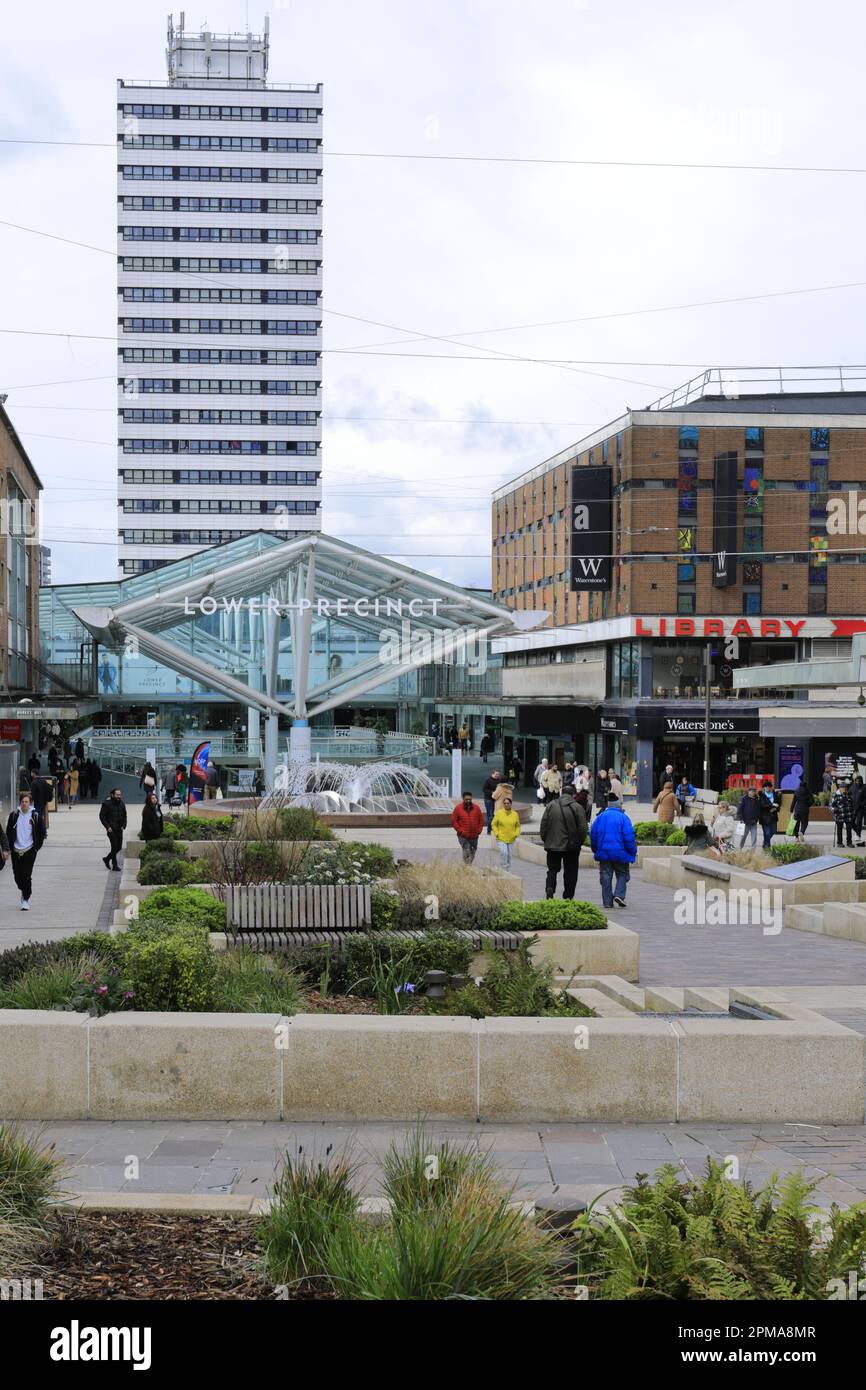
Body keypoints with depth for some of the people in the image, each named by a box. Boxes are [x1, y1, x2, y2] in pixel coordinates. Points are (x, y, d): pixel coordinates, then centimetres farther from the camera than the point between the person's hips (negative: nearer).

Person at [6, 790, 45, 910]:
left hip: (29, 851, -2)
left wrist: (37, 847, 2)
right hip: (16, 850, 2)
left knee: (27, 876, -8)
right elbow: (8, 832, 9)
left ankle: (26, 900, 0)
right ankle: (24, 891, 36)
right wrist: (8, 847, 4)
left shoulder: (36, 816, -2)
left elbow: (41, 833, 6)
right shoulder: (14, 815, 2)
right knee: (17, 876, 7)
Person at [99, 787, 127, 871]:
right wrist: (107, 827, -14)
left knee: (119, 847, 9)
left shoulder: (121, 803, 5)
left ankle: (107, 859, 30)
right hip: (111, 829, -6)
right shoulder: (107, 804, -10)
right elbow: (101, 816, -7)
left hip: (119, 829, 6)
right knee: (114, 847, -7)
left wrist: (124, 825, 0)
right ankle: (115, 865, 4)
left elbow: (124, 815, 16)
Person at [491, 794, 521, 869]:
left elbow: (518, 826, 12)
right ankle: (504, 867, -5)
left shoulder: (515, 814, 3)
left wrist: (516, 834, -3)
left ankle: (508, 868, 25)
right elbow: (494, 824, 3)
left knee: (509, 855, 10)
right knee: (504, 853, -19)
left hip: (511, 839, 3)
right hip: (501, 838, -3)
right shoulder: (499, 813, -4)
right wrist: (496, 833, -9)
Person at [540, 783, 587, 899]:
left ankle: (550, 888, -13)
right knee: (570, 872, 9)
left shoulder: (551, 806, 1)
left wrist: (545, 840, 13)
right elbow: (583, 828, -6)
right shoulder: (578, 807, -6)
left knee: (552, 869, 12)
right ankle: (568, 896, 11)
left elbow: (543, 824, 2)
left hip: (553, 845, 2)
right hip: (571, 846, -2)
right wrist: (580, 842, 7)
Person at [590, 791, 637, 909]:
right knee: (622, 874, 12)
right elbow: (629, 836, -12)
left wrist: (595, 851, 17)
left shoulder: (600, 817, 4)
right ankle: (619, 895, -8)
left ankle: (607, 902, 5)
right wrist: (633, 852, -2)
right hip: (620, 853, -3)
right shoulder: (623, 818, -7)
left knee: (605, 877, 7)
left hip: (604, 852, 3)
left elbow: (593, 834, 6)